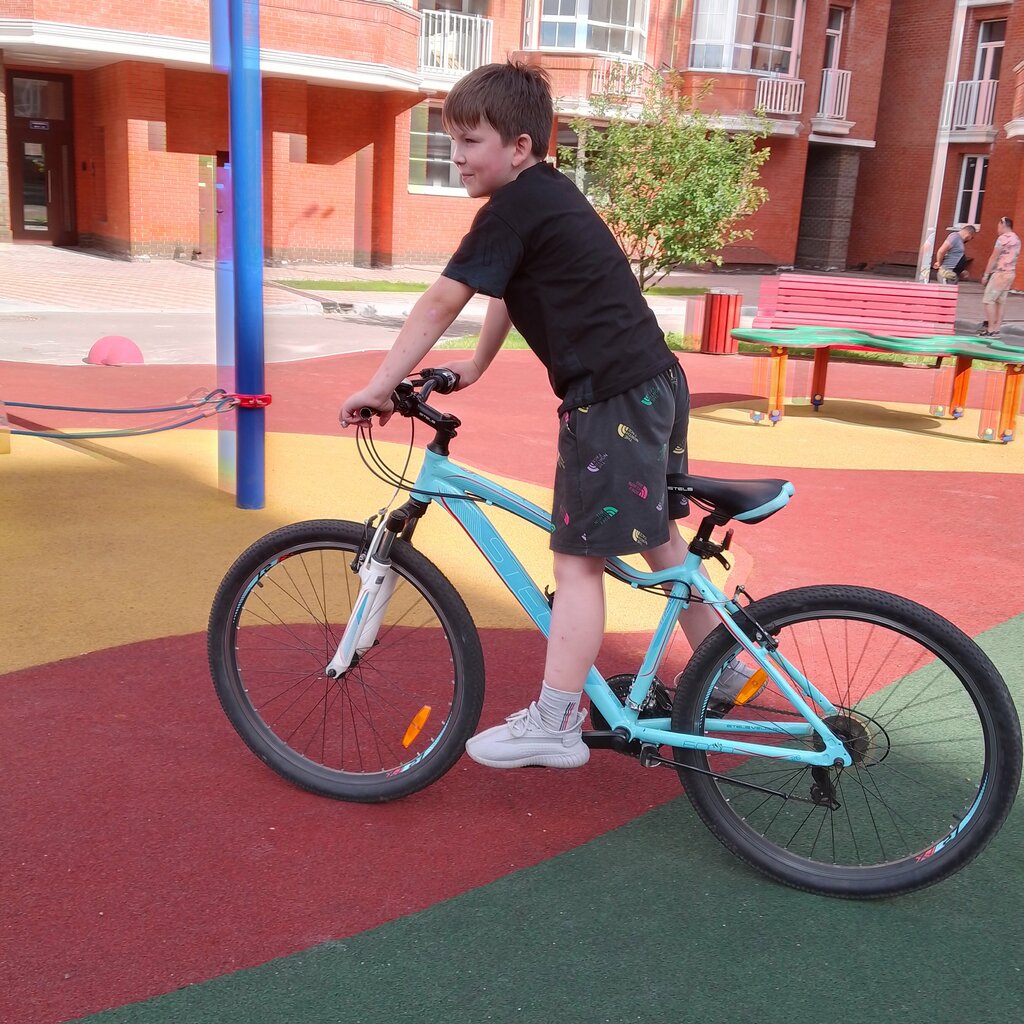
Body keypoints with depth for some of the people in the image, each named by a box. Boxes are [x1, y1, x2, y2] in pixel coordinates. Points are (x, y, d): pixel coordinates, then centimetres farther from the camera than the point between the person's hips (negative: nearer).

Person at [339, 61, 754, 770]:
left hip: (612, 399, -10)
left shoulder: (513, 207, -12)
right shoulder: (548, 193, 16)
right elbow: (509, 292, 25)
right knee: (654, 534, 22)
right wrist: (476, 367, 30)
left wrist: (378, 387, -8)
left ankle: (554, 729, 2)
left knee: (577, 558, -6)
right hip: (658, 383, 10)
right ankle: (724, 668, 37)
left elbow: (439, 304, -13)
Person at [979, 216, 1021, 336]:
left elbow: (994, 258, -12)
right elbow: (1013, 258, 17)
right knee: (1000, 302, 9)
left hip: (1000, 273, -9)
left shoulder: (1003, 238, -11)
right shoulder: (1016, 239, 17)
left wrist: (986, 274, -8)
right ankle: (996, 329, 8)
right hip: (1011, 273, 9)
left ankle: (991, 330, -11)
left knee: (988, 300, -7)